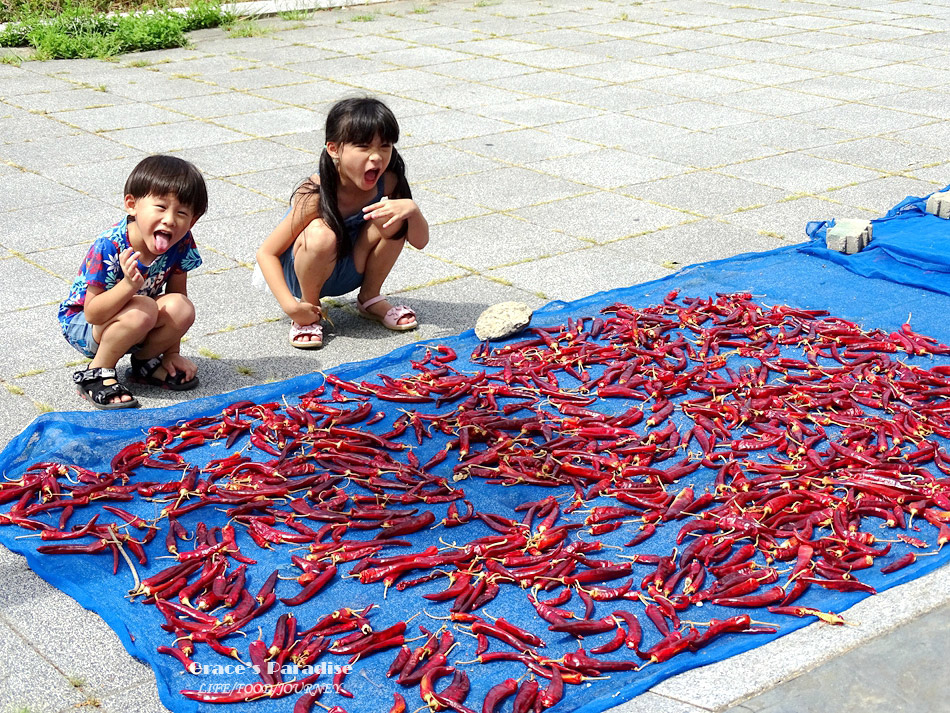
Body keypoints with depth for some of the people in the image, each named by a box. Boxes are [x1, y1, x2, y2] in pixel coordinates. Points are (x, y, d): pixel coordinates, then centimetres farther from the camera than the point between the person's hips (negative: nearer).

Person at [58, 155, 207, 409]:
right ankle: (97, 374, -12)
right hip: (82, 324, -5)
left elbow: (177, 292, -3)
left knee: (181, 308, -24)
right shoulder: (109, 246, -31)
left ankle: (145, 362, 4)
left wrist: (172, 352, -2)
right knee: (142, 310, -35)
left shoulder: (181, 243, -17)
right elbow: (92, 313, -30)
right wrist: (129, 285, -48)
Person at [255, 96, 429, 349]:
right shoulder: (314, 196, -29)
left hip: (350, 271, 4)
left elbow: (420, 241, -11)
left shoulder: (387, 182, -15)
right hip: (301, 275, -4)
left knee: (392, 217, -19)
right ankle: (310, 313, -10)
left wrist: (411, 209, -33)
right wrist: (290, 305, -34)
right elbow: (266, 252, -24)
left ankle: (370, 299, 3)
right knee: (322, 234, -36)